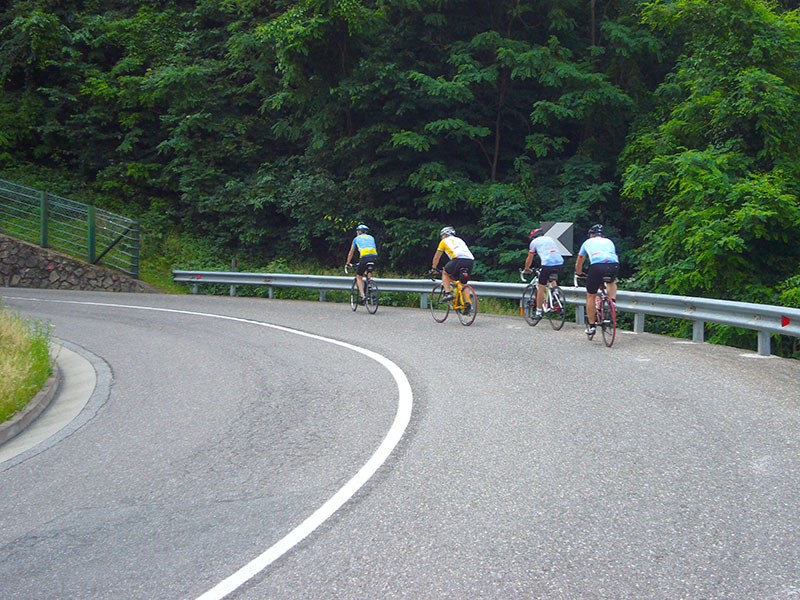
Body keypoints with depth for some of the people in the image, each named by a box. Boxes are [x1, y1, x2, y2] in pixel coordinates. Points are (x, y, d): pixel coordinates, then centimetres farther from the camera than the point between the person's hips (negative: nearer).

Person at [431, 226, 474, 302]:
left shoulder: (444, 241, 23)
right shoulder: (459, 240, 36)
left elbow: (436, 257, 30)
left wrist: (434, 269, 45)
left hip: (458, 259, -5)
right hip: (471, 260, 5)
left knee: (445, 273, 21)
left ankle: (448, 293, 5)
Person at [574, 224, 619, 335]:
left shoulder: (587, 242, 30)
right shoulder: (609, 241, 34)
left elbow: (578, 264, 41)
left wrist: (579, 274, 60)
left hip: (597, 265, -2)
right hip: (614, 266, 2)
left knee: (590, 296, 16)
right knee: (612, 282, 38)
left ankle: (591, 325, 18)